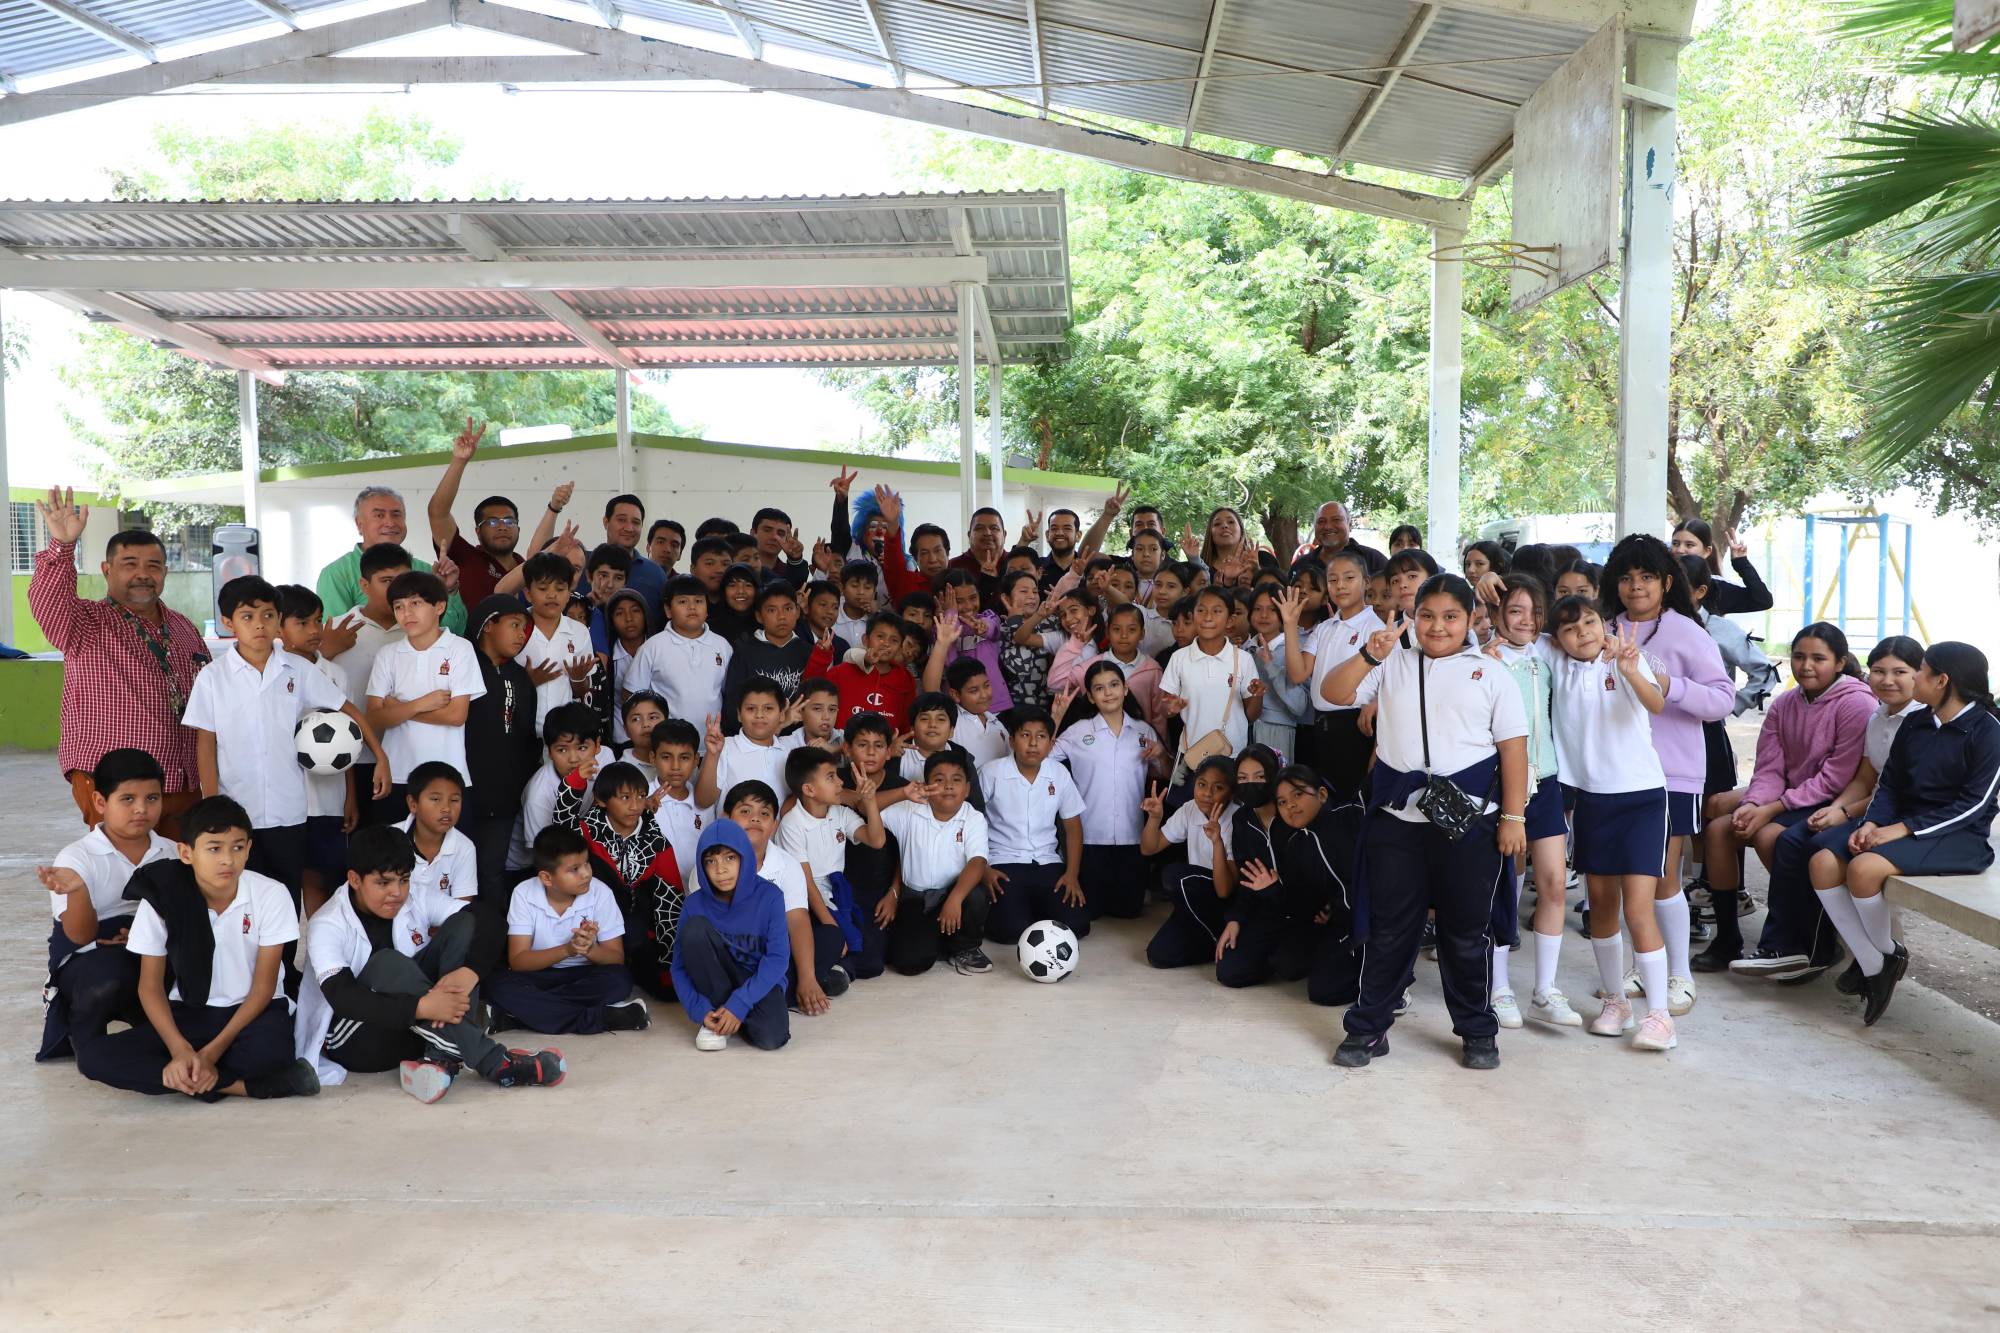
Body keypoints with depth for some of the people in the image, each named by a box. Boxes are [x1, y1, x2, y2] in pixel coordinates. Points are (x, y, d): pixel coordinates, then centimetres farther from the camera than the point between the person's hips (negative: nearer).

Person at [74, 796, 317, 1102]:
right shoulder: (160, 899, -9)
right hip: (187, 1015, 4)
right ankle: (245, 1085, -24)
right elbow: (150, 985, -5)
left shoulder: (271, 895, -13)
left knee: (268, 1050, -40)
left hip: (251, 1011, -4)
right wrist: (180, 1050, -21)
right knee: (93, 1057, -24)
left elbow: (263, 987, -9)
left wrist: (212, 1052, -19)